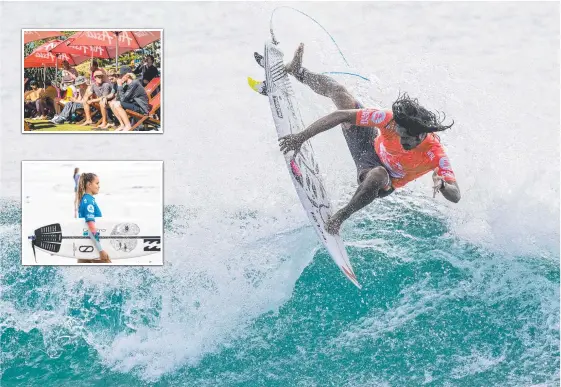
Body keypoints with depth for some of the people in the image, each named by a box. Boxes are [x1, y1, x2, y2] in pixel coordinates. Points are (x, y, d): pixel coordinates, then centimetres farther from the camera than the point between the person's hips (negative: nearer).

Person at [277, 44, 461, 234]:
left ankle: (340, 217, -15)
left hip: (385, 184, -3)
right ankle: (299, 72, 33)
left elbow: (456, 196, -38)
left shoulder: (434, 154, -36)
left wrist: (442, 185, -61)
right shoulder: (391, 119, -32)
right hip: (370, 147, 3)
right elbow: (341, 116, -28)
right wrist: (301, 137, -30)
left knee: (378, 175, -43)